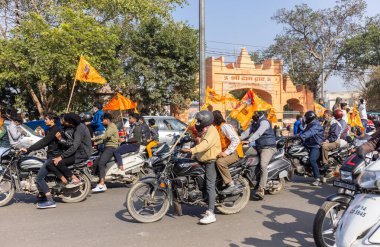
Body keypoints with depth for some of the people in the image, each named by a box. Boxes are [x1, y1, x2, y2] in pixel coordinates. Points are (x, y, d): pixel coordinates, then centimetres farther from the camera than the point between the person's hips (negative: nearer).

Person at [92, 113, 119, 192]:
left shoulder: (112, 126, -7)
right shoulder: (108, 127, 25)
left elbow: (105, 136, -22)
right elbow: (104, 138, 22)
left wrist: (94, 139, -19)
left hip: (111, 147, -10)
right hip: (107, 148, 10)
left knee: (101, 163, -24)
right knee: (95, 163, 0)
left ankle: (101, 185, -30)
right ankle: (101, 182, 1)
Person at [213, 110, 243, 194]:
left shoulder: (224, 126, -13)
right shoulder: (217, 127, 17)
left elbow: (236, 140, -24)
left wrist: (226, 152, -27)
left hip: (234, 152, -10)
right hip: (224, 152, 10)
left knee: (220, 162, -32)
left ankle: (231, 185, -23)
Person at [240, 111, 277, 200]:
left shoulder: (264, 122, -14)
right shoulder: (254, 122, 15)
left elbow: (258, 133, -30)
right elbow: (247, 131, 6)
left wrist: (249, 140, -44)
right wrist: (238, 138, -10)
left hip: (268, 147, -9)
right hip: (258, 147, 9)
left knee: (263, 165, -28)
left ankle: (261, 189, -29)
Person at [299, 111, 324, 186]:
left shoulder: (316, 125, -16)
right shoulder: (310, 125, 18)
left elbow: (310, 132, -34)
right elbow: (304, 132, 12)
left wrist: (301, 136, -49)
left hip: (317, 145, -11)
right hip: (310, 145, 11)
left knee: (312, 160, -26)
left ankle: (318, 179, -22)